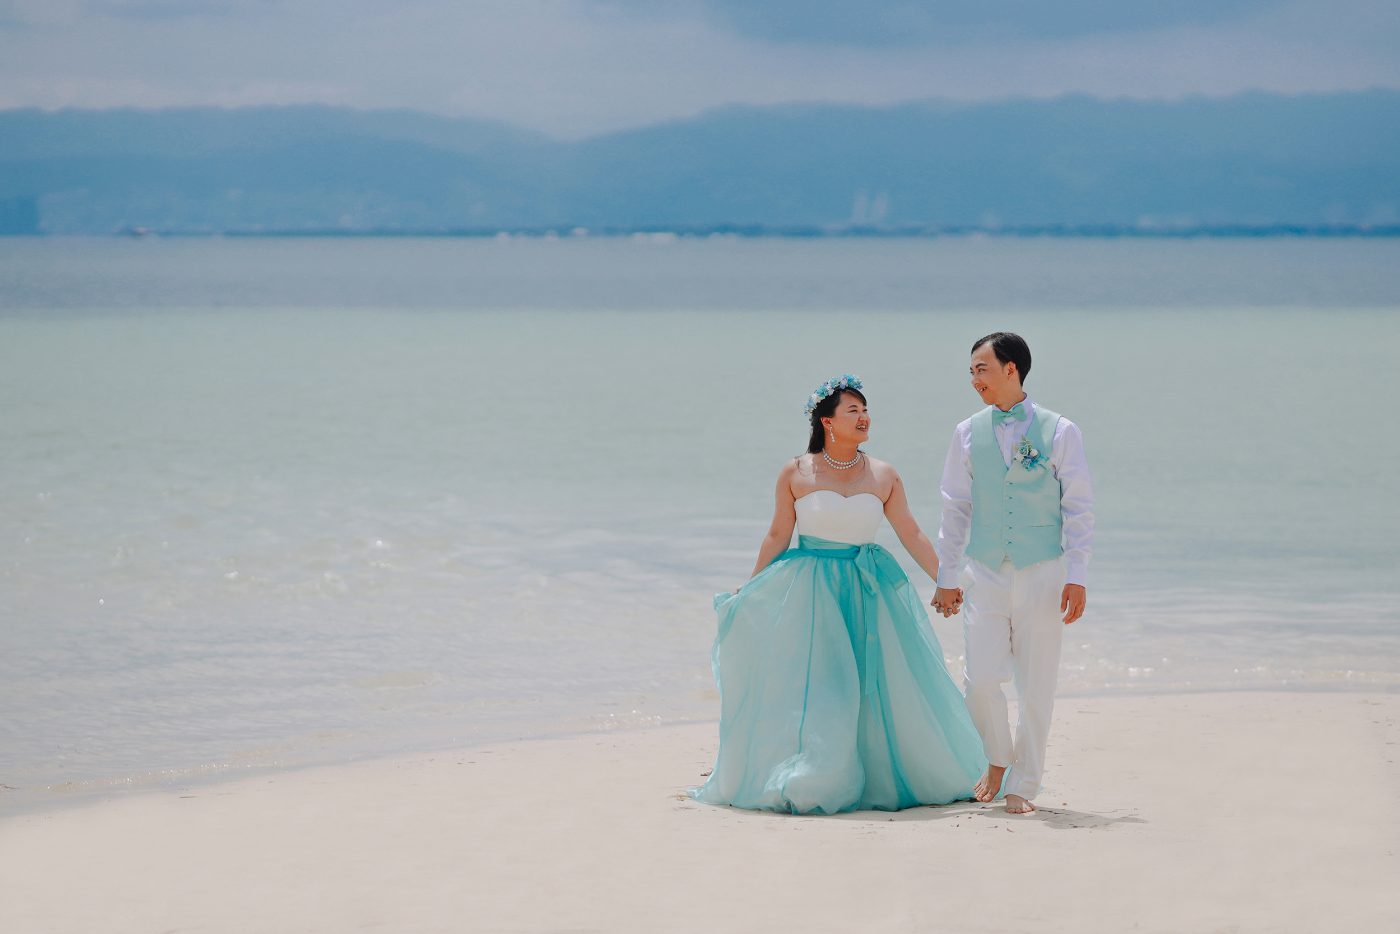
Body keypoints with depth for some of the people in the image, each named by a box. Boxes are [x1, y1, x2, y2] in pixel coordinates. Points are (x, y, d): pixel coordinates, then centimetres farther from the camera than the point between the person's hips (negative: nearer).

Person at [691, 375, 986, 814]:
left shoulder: (884, 476, 3)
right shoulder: (796, 473, -2)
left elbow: (912, 535, 5)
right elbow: (777, 536, 3)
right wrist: (748, 591, 2)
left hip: (869, 591, 2)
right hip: (809, 592, -2)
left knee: (884, 684, 1)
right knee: (814, 688, -4)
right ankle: (807, 784, 5)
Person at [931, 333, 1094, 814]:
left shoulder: (1059, 432, -2)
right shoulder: (968, 433, 5)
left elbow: (1078, 509, -2)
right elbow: (956, 508, 11)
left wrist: (1076, 577, -8)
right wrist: (946, 576, 9)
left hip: (1042, 574, -2)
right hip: (985, 573, 2)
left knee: (1036, 685, 1)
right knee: (982, 680, -7)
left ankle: (1022, 786, 13)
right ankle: (998, 761, 20)